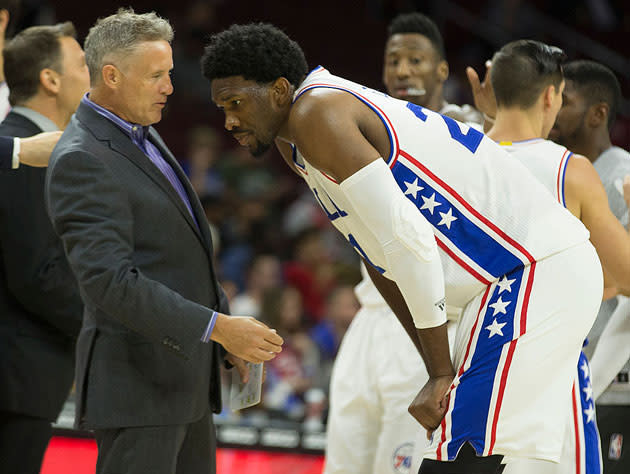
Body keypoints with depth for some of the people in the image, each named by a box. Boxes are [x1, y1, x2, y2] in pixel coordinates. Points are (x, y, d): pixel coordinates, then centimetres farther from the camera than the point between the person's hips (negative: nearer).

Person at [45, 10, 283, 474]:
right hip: (135, 384, -10)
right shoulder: (80, 160, -16)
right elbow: (111, 280, -26)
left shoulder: (143, 137, 15)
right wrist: (217, 327, -28)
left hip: (184, 379, 10)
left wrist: (228, 337, 21)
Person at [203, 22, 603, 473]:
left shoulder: (316, 113, -15)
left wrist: (441, 372, -17)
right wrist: (440, 375, 14)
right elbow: (384, 258, 21)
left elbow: (406, 239, -22)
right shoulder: (290, 141, 17)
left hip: (540, 267, -10)